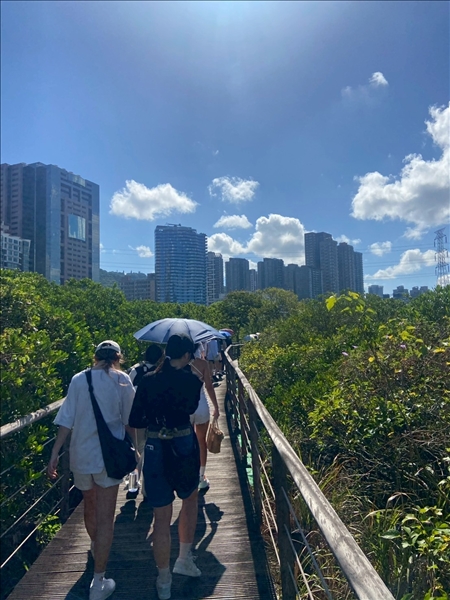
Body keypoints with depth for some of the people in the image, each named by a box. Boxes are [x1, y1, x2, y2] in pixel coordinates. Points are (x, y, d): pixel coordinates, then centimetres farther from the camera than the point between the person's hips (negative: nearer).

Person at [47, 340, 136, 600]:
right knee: (105, 517, 7)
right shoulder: (122, 380, -6)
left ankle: (96, 548, 51)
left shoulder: (78, 379, -1)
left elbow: (67, 420, -4)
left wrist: (54, 454, 3)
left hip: (81, 454, 4)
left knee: (90, 505, 26)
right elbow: (129, 421, -2)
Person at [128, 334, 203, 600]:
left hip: (155, 450, 1)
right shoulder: (192, 380, -9)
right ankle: (185, 559, 37)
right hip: (184, 448, -1)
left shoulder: (147, 380, -5)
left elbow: (135, 420, -1)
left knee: (162, 517, 14)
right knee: (190, 498, 29)